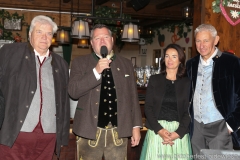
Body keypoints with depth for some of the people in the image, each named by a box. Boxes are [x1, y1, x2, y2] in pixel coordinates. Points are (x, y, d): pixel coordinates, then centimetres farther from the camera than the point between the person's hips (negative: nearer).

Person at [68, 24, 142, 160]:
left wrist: (136, 126, 6)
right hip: (90, 130, -2)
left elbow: (133, 97, 9)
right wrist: (96, 71, -19)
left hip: (118, 132, 2)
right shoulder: (80, 63, 2)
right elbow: (73, 91, -10)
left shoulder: (126, 64, 9)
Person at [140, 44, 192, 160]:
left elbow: (188, 111, 1)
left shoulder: (187, 83, 4)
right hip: (156, 130, 0)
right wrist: (159, 130, -11)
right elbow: (148, 107, 1)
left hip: (179, 131, 0)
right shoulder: (154, 79, 6)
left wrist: (178, 133, -12)